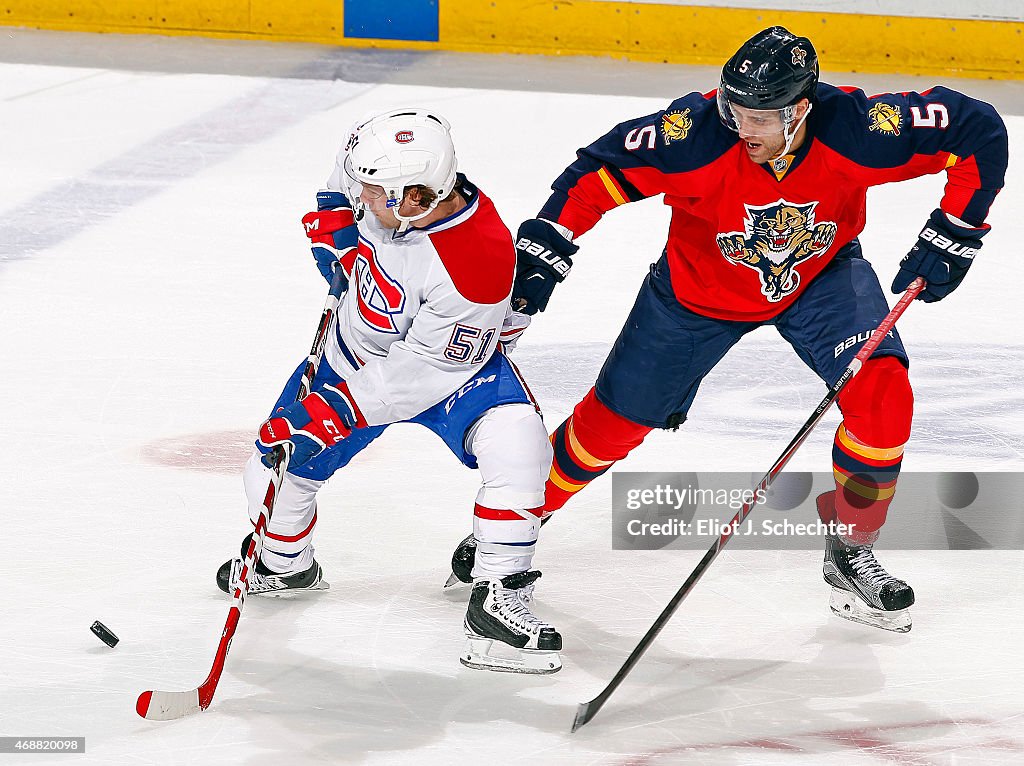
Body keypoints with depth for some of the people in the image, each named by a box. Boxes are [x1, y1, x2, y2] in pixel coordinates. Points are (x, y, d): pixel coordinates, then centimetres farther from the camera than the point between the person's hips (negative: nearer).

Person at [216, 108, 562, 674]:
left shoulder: (480, 262, -40)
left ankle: (496, 605, -21)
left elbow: (423, 372, -33)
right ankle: (286, 564, 38)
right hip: (355, 349, 5)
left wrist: (332, 413, -31)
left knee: (517, 446, -30)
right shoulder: (381, 179, -24)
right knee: (278, 461, 5)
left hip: (452, 363, -5)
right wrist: (334, 226, -9)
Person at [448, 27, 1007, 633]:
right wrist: (542, 253, -29)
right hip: (701, 284, 0)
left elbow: (979, 129, -24)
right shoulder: (698, 134, -36)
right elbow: (601, 170, -25)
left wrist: (950, 236, -24)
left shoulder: (856, 129, -34)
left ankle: (851, 555, 0)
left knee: (882, 395, -21)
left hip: (821, 276, 1)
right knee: (615, 420, 6)